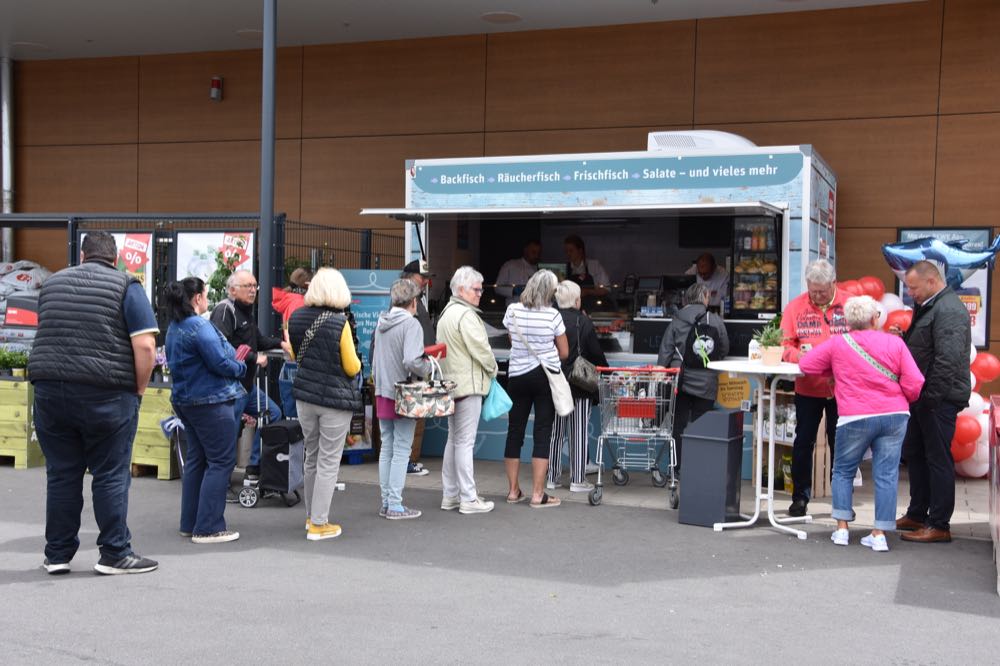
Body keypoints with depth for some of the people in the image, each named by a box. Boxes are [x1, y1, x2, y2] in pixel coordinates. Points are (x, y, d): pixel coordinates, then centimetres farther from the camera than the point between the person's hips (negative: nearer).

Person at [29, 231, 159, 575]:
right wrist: (138, 390, 0)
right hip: (106, 396, -4)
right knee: (111, 476, 3)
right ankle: (115, 554, 8)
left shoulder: (52, 283, 15)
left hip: (49, 391, 4)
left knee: (61, 475, 11)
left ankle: (57, 554, 18)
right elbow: (145, 346, -10)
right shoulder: (126, 286, -1)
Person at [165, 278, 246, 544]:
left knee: (196, 459, 15)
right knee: (221, 461, -4)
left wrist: (233, 360, 10)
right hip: (211, 401, -10)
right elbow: (220, 363, -21)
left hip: (185, 400, 10)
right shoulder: (200, 326, -18)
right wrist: (242, 367, -2)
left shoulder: (174, 327, 12)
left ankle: (190, 523, 20)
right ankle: (208, 528, -5)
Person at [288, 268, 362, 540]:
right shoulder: (339, 322, -17)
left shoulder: (296, 318, 0)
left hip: (304, 395, 6)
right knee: (329, 462, 2)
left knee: (312, 458, 19)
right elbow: (352, 368, -11)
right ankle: (318, 524, 5)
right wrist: (355, 360, 10)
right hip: (335, 399, -6)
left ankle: (312, 515, 29)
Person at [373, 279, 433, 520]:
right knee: (401, 451, 0)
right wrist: (430, 367, -8)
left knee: (386, 449, 14)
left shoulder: (381, 323, 9)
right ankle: (395, 505, 3)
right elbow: (411, 361, -25)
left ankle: (386, 502, 20)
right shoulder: (411, 324, -14)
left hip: (382, 393, 7)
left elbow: (374, 361, 13)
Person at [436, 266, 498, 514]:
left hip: (451, 385, 10)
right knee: (465, 442, -6)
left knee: (453, 440, 15)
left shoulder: (446, 313, 18)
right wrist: (492, 369, 0)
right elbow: (480, 348, -18)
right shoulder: (466, 314, -15)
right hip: (468, 384, -10)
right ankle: (468, 499, -2)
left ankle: (450, 495, 20)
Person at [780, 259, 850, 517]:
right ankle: (800, 497, 19)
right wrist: (799, 354, -22)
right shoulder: (796, 306, -1)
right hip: (807, 388, 1)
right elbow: (784, 346, -2)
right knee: (803, 442, 7)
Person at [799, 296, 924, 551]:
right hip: (895, 416, 1)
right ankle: (879, 534, 6)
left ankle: (842, 529, 12)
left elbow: (806, 365, 9)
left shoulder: (837, 343, 1)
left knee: (843, 472, 14)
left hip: (855, 419, -1)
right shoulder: (894, 343, 1)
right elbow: (914, 384, -2)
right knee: (886, 474, 6)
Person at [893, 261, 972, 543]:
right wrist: (904, 338, 5)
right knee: (915, 454, 18)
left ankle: (939, 525, 5)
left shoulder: (949, 310, -18)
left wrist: (930, 396, -24)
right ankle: (916, 515, 30)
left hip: (940, 398, -11)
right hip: (925, 396, 11)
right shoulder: (929, 307, 16)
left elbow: (948, 360, -25)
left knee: (938, 459, -3)